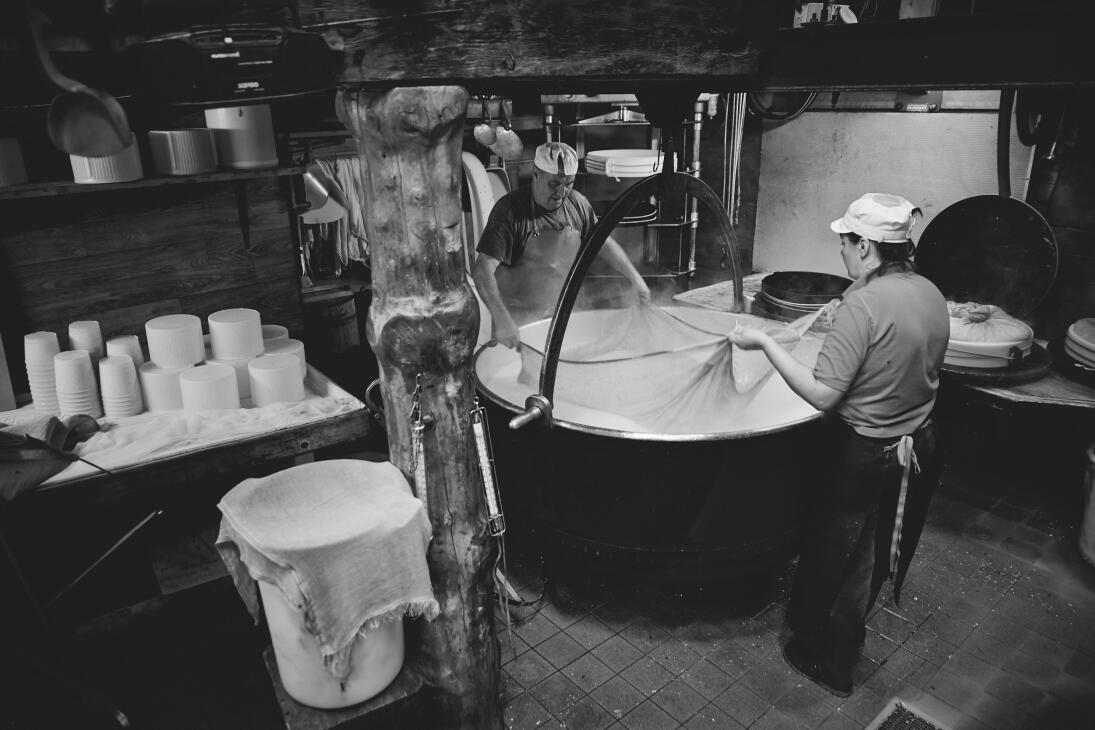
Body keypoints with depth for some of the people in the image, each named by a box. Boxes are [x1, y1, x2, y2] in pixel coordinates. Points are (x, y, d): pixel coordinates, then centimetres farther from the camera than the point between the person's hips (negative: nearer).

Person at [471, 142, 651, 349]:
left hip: (564, 317, 5)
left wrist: (635, 278, 13)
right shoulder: (510, 210, -17)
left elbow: (604, 243, 16)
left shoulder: (577, 204, 0)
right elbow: (482, 270, -25)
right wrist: (502, 320, -37)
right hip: (519, 325, -5)